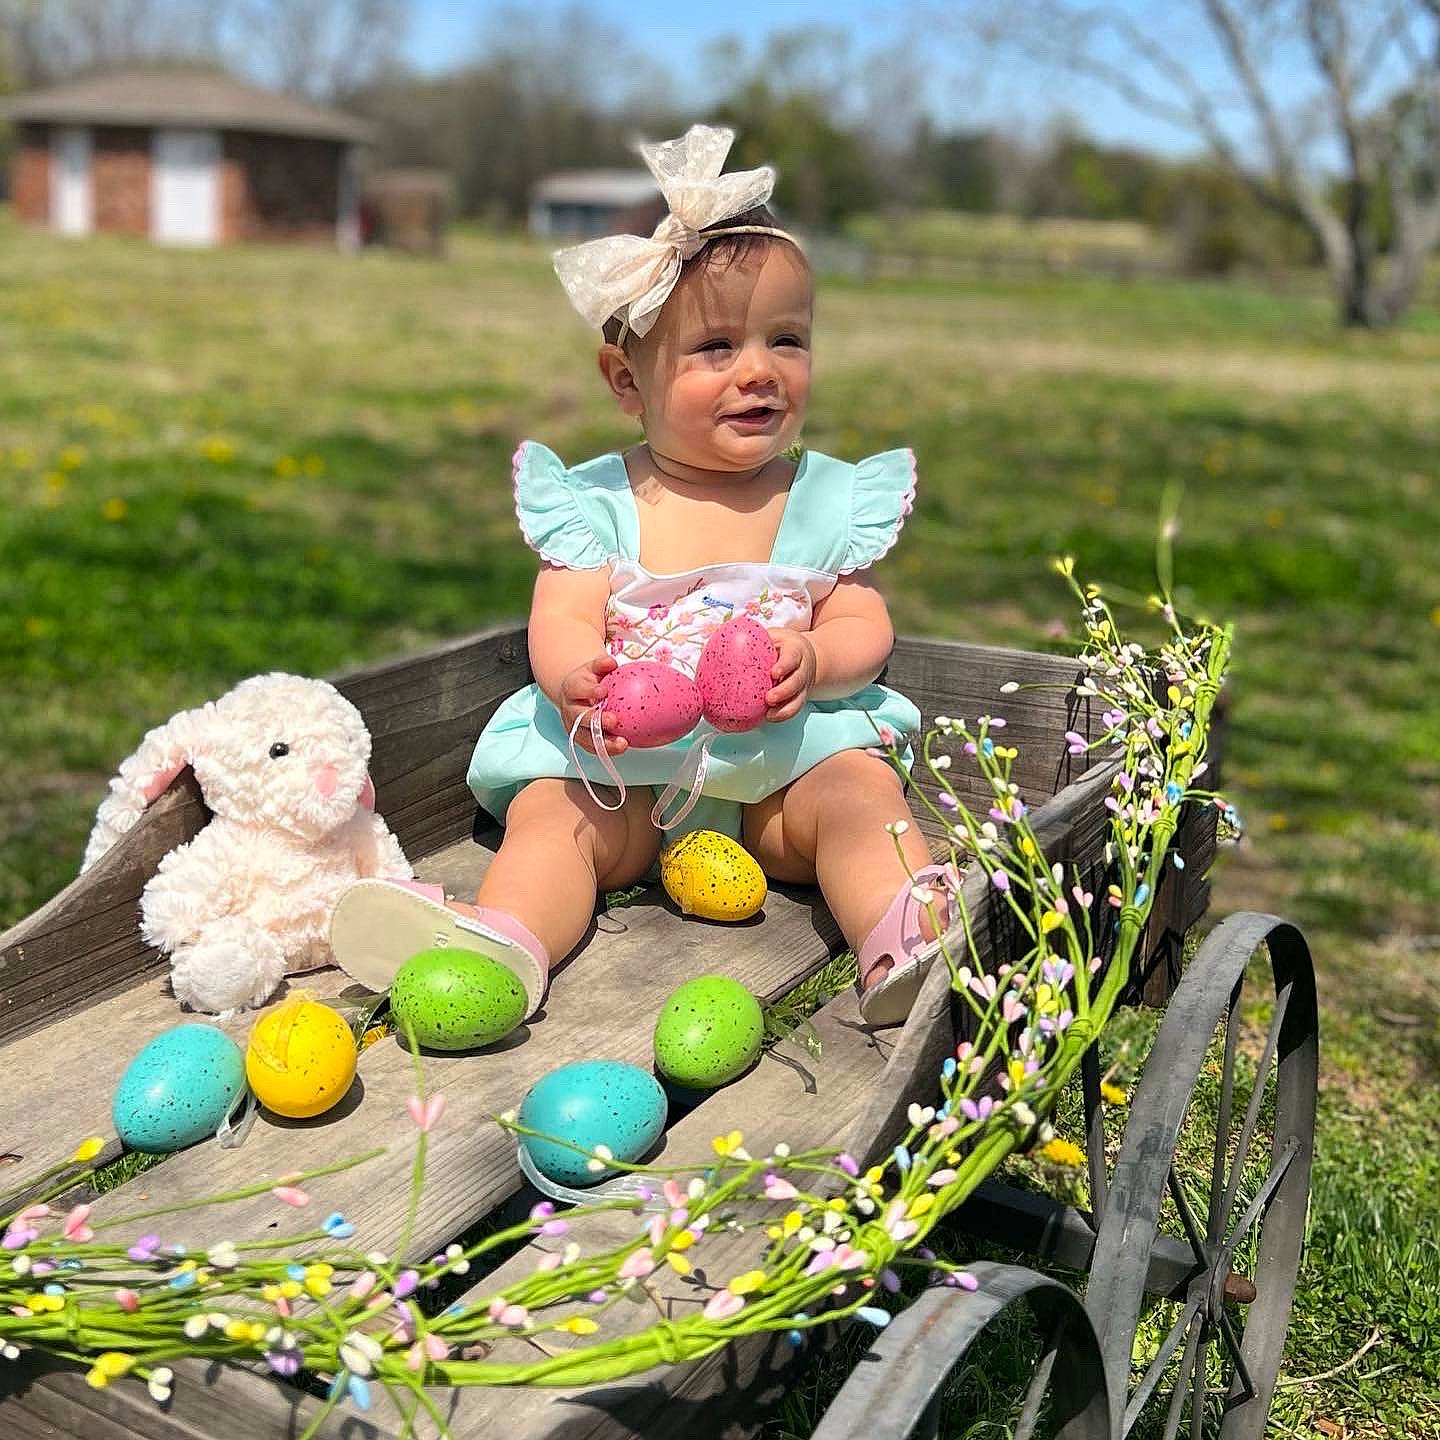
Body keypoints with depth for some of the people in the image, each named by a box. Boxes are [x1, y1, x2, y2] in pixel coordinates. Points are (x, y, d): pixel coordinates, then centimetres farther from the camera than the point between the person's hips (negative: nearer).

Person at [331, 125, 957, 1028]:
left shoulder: (829, 497, 8)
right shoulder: (597, 502, 4)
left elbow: (866, 629, 2)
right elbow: (563, 620, -6)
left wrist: (812, 662, -23)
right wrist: (573, 680, -32)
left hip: (787, 755, 1)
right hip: (621, 763, 0)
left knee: (860, 787, -26)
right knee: (549, 811, -24)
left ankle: (909, 942, -45)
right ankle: (497, 943, -47)